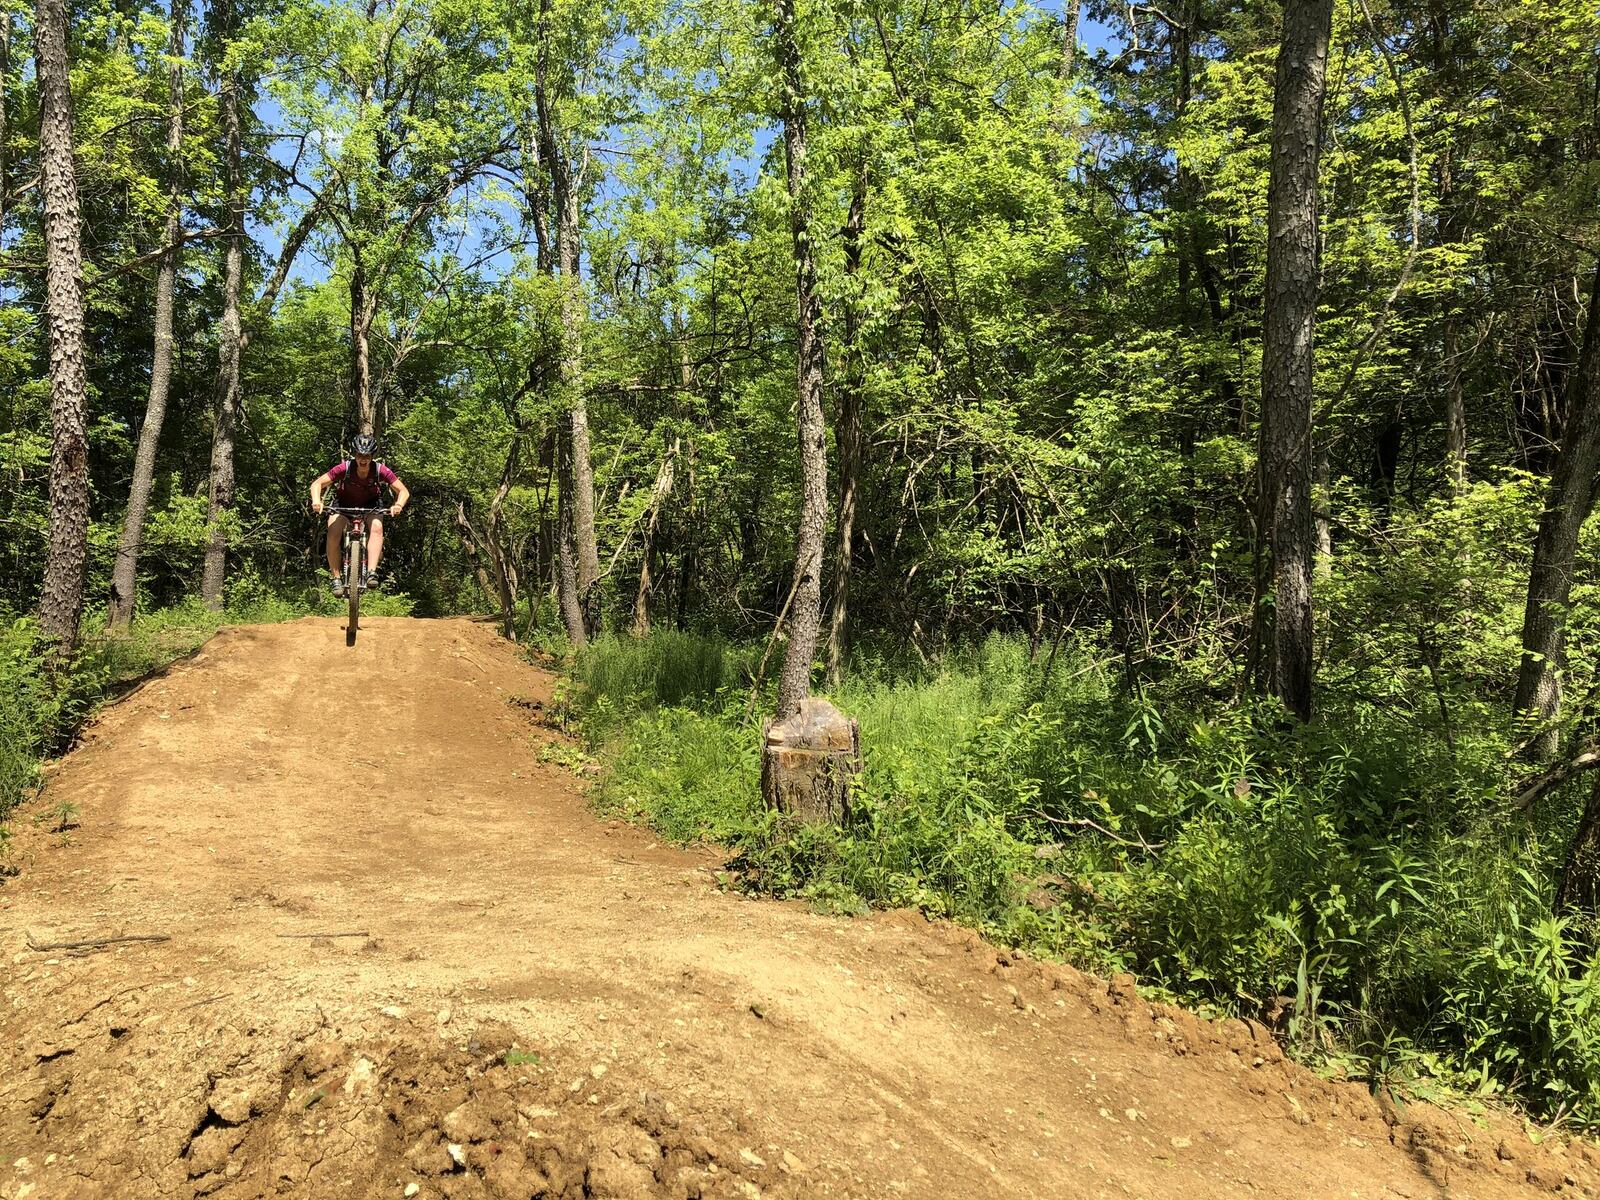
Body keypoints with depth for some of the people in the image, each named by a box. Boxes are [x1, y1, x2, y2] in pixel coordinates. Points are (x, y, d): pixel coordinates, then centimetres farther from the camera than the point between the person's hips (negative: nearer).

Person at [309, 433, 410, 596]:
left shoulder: (381, 470, -26)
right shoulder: (345, 468, -28)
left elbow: (403, 491, -19)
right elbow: (317, 484, -21)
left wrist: (398, 505, -40)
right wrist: (316, 501, -42)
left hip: (370, 507, 0)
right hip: (344, 506, 0)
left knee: (377, 527, -31)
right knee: (333, 533, -26)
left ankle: (371, 572, -34)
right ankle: (336, 579, -16)